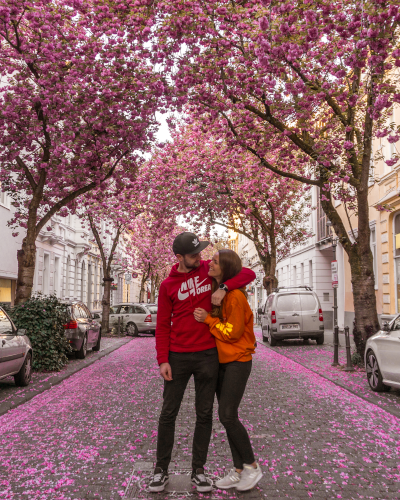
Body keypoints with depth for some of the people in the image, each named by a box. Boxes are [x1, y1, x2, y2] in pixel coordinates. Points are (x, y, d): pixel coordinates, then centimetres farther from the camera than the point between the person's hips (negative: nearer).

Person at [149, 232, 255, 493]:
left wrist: (224, 288, -17)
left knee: (204, 414, 8)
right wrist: (163, 360, -7)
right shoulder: (168, 285, 0)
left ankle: (198, 470, 22)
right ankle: (161, 470, 21)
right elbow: (163, 325, 1)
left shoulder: (210, 269, 2)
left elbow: (248, 274, -1)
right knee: (168, 413, 5)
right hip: (178, 357, 0)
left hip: (208, 355, 1)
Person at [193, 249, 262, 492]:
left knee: (227, 415, -10)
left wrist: (208, 319, -17)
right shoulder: (214, 290, 8)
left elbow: (233, 333, -17)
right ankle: (238, 470, 19)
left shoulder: (235, 296, -18)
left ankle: (252, 466, 8)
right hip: (219, 361, 8)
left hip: (237, 362, -8)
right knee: (227, 416, 9)